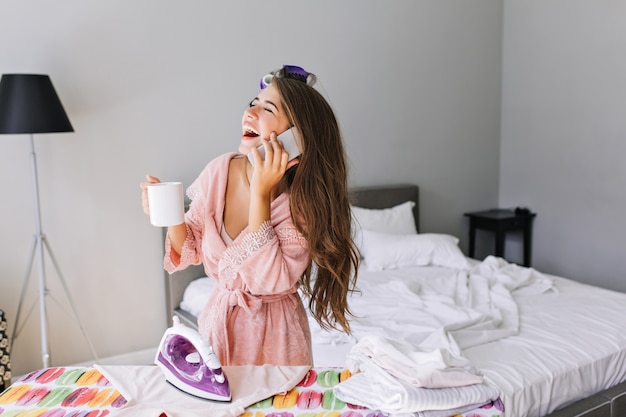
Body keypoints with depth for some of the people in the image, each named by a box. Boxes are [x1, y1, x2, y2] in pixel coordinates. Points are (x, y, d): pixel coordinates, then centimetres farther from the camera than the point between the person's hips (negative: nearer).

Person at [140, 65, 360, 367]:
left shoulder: (304, 203, -22)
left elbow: (268, 280, -31)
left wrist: (261, 193, -33)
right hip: (218, 321, 4)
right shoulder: (219, 171, -12)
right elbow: (192, 250, -1)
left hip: (273, 331, -3)